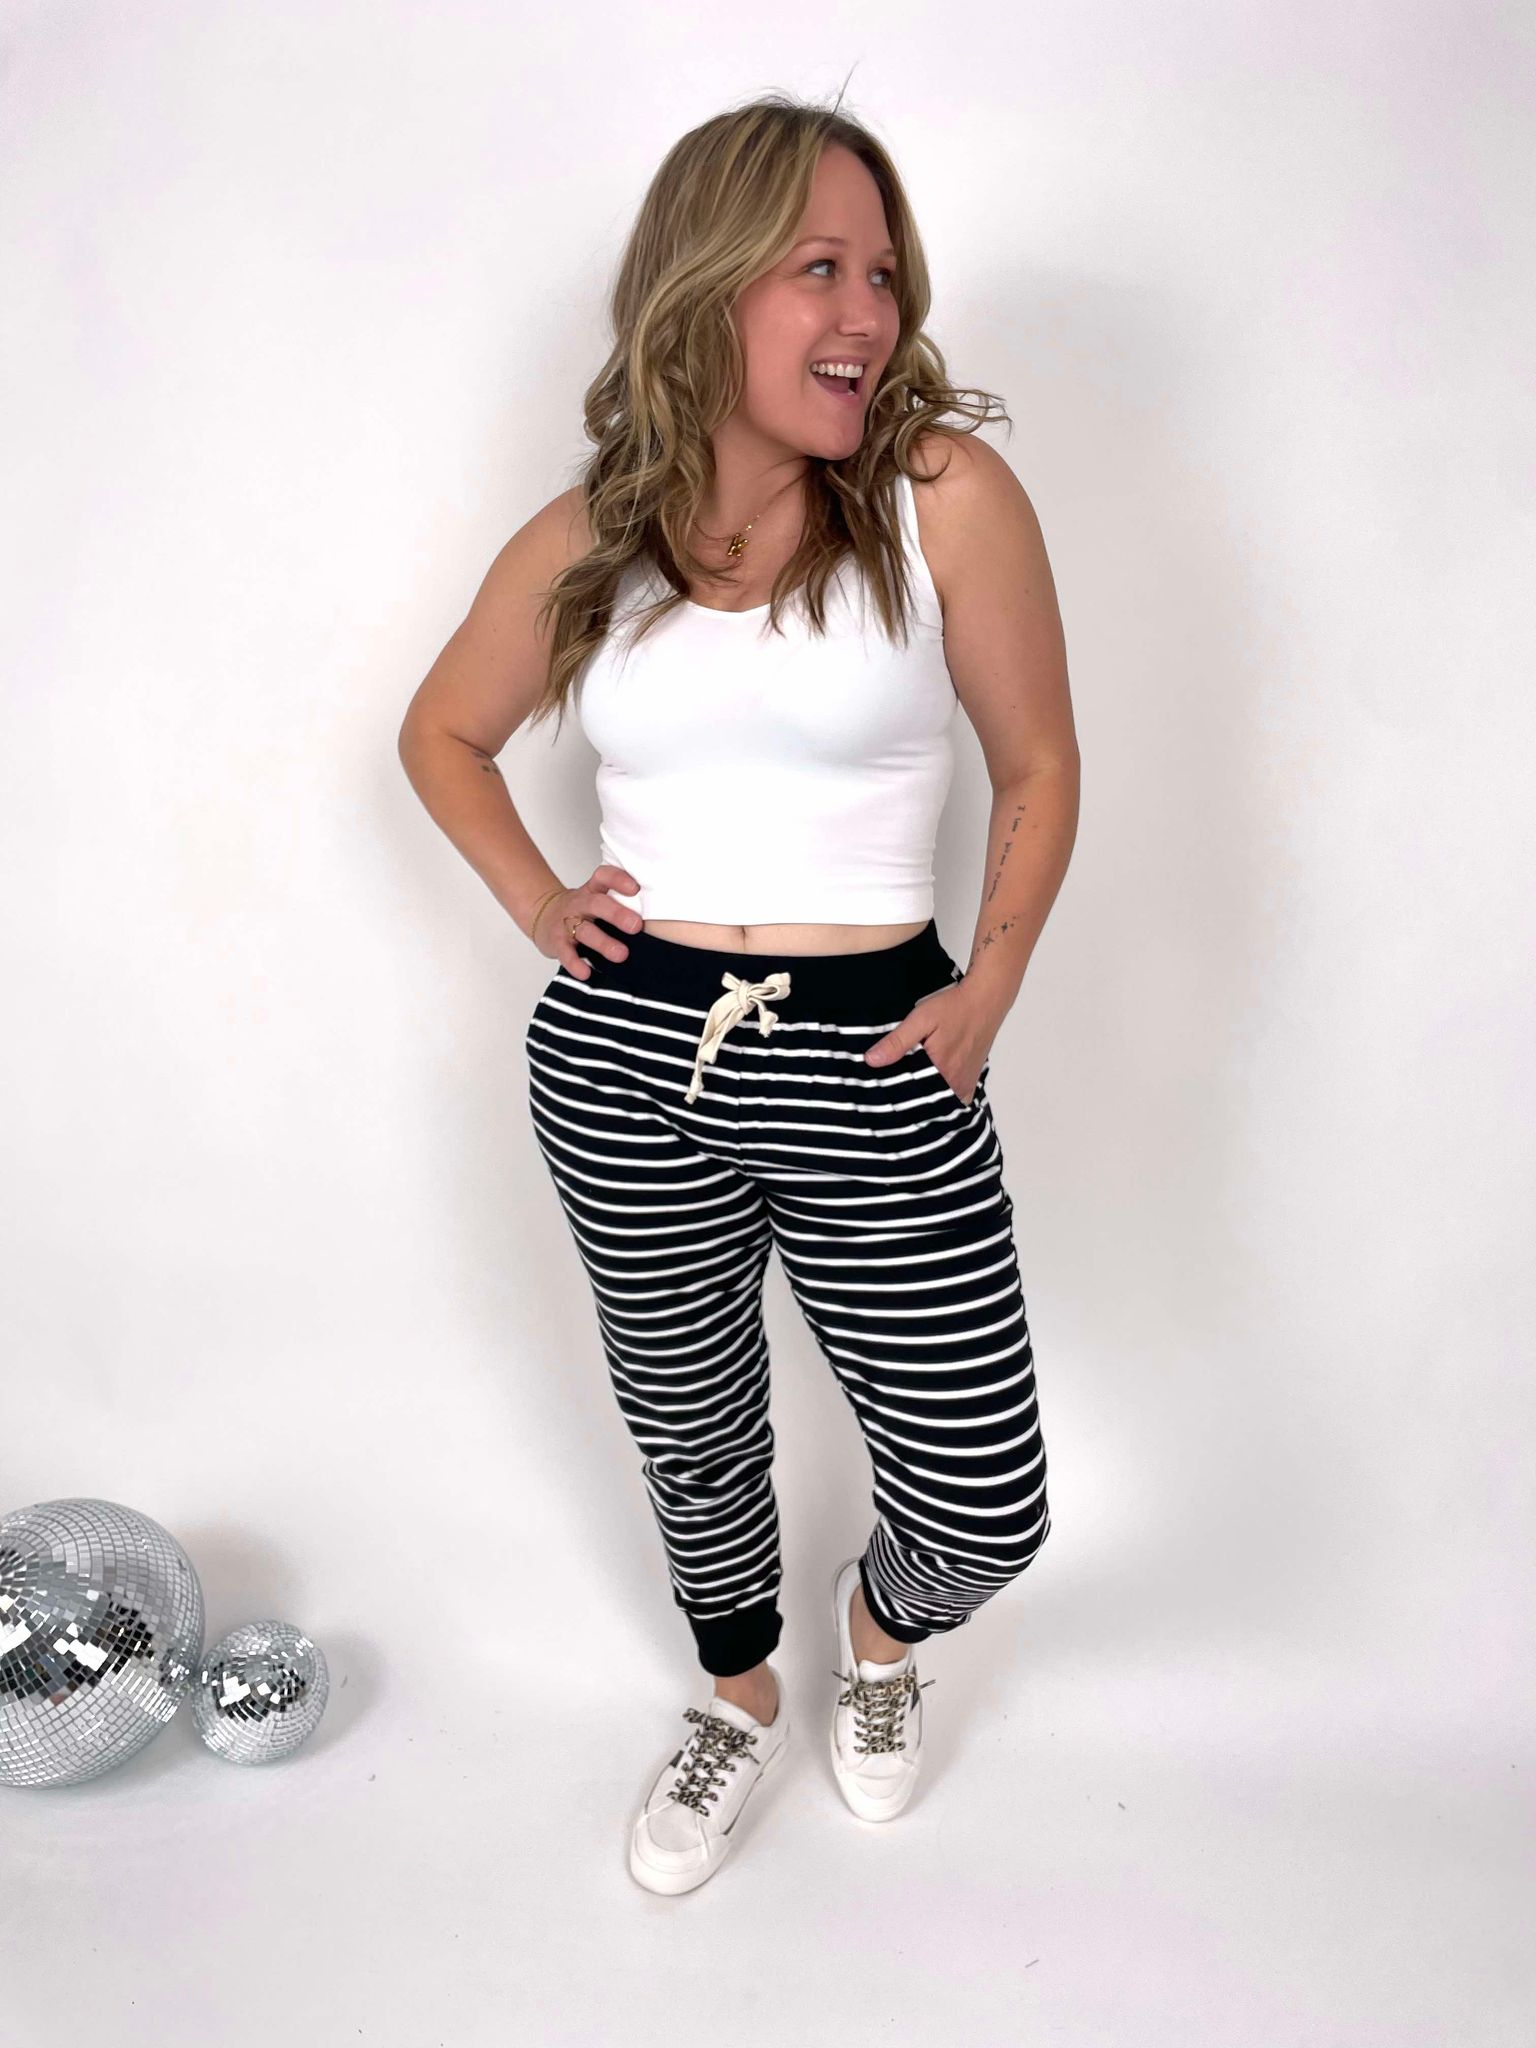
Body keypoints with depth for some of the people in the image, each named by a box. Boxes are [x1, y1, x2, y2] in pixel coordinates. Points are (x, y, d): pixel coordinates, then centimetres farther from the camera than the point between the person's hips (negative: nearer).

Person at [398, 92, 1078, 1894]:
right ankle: (739, 1704, 51)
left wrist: (992, 982, -5)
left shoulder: (946, 494, -6)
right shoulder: (582, 544, 2)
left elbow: (1039, 764, 3)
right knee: (685, 1431, 20)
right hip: (621, 1061, 2)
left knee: (986, 1507, 2)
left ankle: (879, 1629, 40)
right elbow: (441, 735, 18)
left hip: (870, 1066, -2)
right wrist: (532, 899, 4)